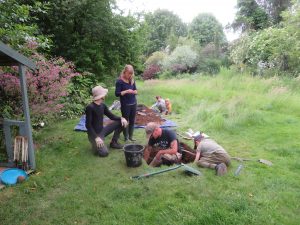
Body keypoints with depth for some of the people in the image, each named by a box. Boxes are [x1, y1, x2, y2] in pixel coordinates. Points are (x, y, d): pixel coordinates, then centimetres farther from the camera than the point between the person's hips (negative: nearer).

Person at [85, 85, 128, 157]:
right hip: (94, 134, -7)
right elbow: (88, 125, -22)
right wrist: (96, 138, -27)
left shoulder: (103, 105, 1)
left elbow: (111, 116, 10)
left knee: (120, 122, -2)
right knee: (104, 153, -25)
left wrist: (121, 118, -9)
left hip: (102, 131, 7)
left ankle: (114, 142, 11)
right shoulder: (90, 107, -21)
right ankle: (95, 144, 8)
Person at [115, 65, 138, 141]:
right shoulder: (119, 81, -10)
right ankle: (126, 137, 18)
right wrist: (126, 91, -24)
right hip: (125, 105, -5)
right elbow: (117, 94, -13)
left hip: (133, 103, 5)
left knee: (132, 121, 11)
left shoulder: (132, 80, 6)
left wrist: (134, 91, -12)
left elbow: (136, 91, 12)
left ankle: (131, 136, 22)